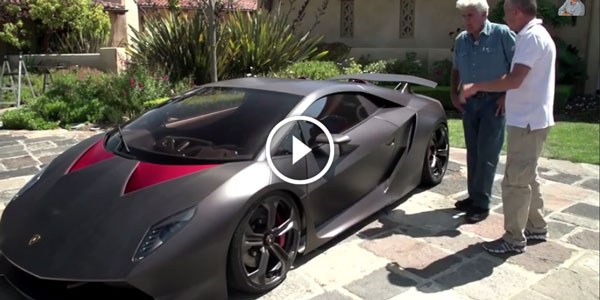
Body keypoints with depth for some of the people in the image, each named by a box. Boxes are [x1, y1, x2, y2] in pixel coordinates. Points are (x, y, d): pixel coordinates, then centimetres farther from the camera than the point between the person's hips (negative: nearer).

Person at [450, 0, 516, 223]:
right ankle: (474, 196, 23)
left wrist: (507, 95, -14)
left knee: (486, 154, -4)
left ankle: (482, 203, 5)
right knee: (473, 152, 12)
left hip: (494, 103, -5)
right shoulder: (461, 40, 7)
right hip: (469, 103, 6)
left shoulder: (502, 34, -9)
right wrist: (454, 93, 8)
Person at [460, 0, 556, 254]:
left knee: (515, 180, -5)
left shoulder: (531, 37, -17)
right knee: (526, 177, 18)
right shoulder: (534, 35, 16)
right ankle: (536, 227, 30)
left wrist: (476, 87, -18)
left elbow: (514, 80, -26)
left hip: (527, 120, -11)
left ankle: (514, 240, 3)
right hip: (529, 119, 11)